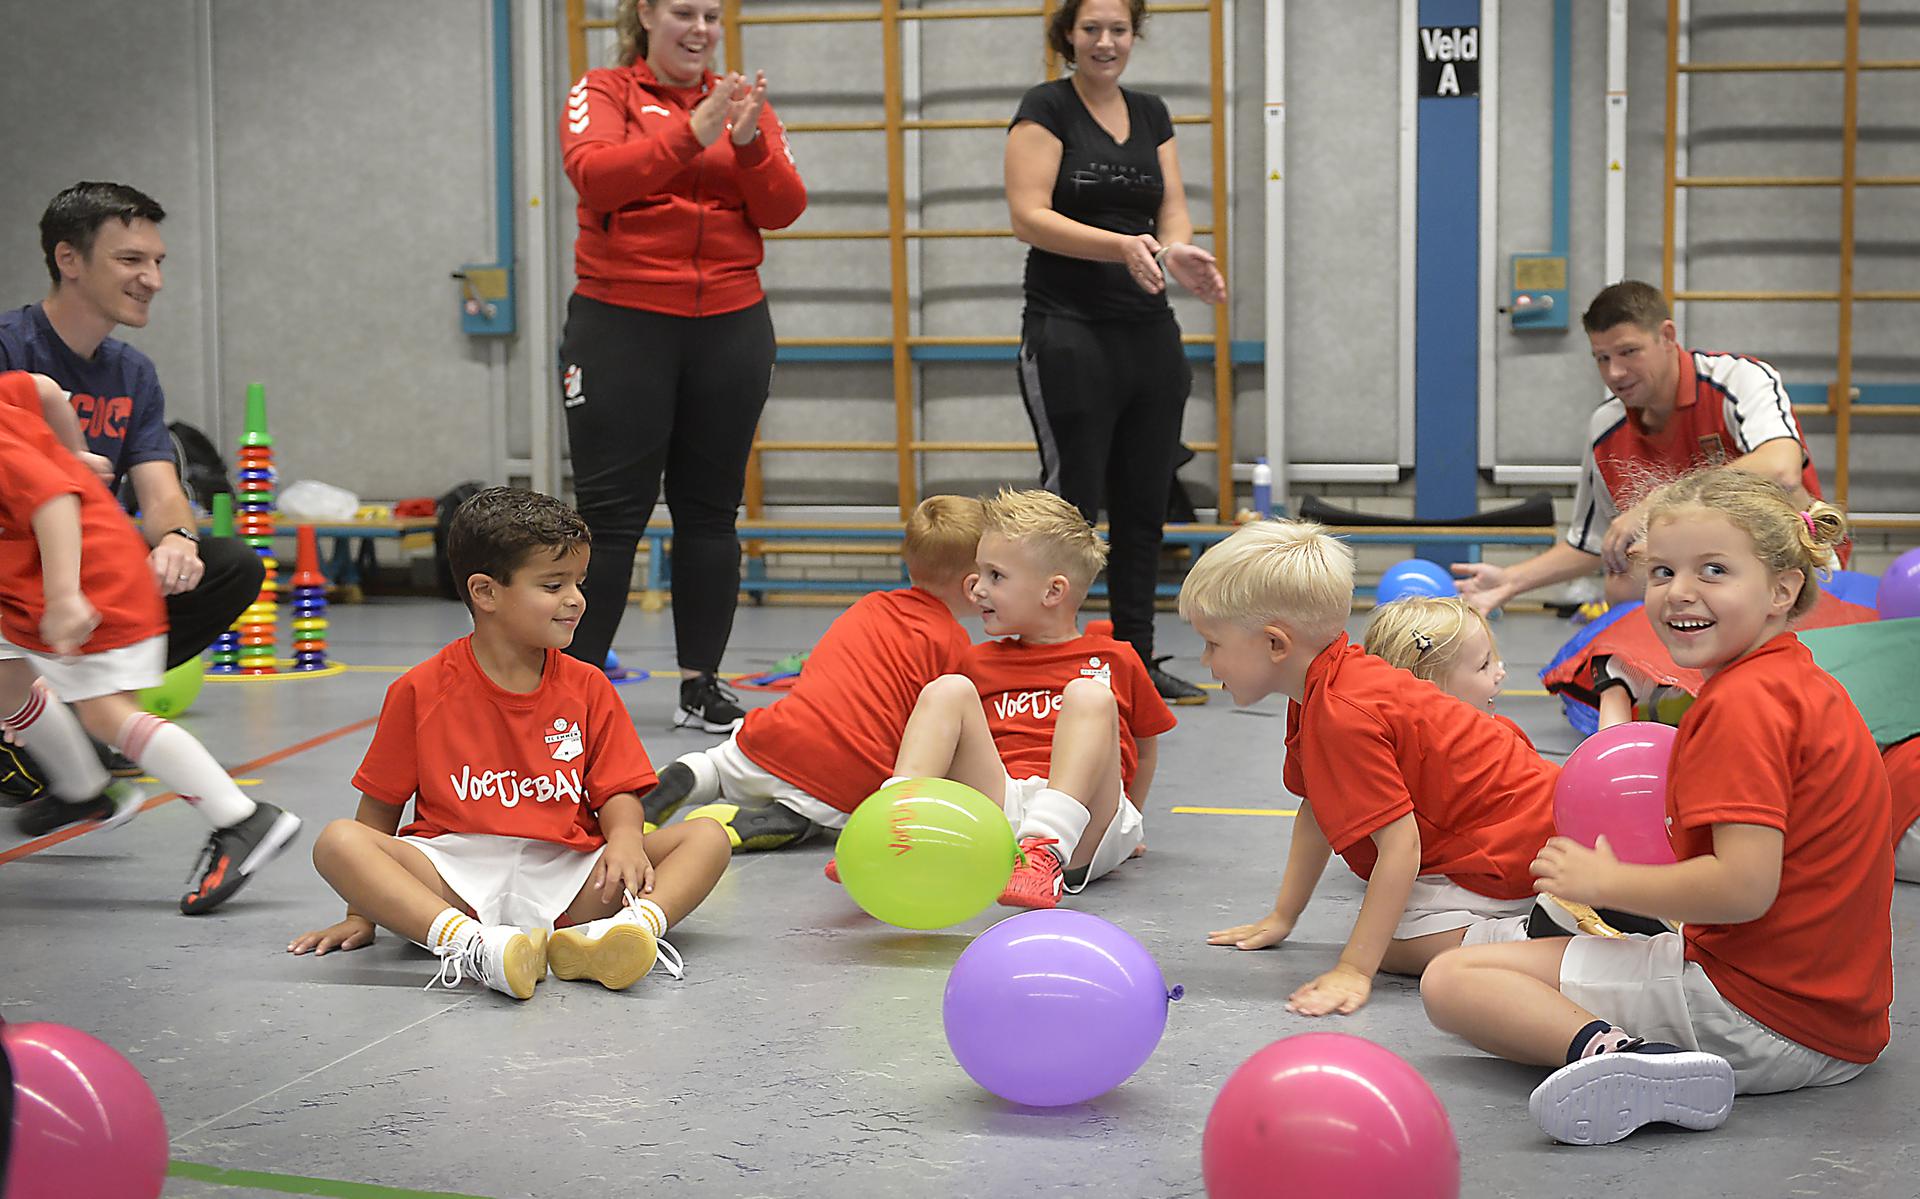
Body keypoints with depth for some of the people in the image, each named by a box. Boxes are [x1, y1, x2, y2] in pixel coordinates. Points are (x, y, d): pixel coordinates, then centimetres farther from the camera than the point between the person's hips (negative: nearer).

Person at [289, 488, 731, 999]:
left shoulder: (587, 688, 9)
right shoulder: (421, 692, 2)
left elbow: (617, 793, 5)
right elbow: (380, 808, 7)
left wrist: (625, 839, -18)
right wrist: (361, 913, 4)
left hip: (565, 887, 2)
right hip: (457, 886, -2)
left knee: (708, 837, -16)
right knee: (336, 841, -27)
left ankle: (611, 937, -46)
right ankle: (469, 944, -48)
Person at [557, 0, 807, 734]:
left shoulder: (743, 103, 10)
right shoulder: (603, 93, 1)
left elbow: (784, 209, 0)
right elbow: (595, 176, -18)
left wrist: (750, 144, -19)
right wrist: (692, 134, -27)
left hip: (730, 327, 3)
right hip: (621, 325, -3)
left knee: (710, 510, 7)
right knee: (609, 513, -4)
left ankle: (702, 685, 13)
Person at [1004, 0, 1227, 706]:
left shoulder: (1151, 115, 13)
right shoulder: (1046, 109, -5)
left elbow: (1172, 210, 7)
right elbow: (1028, 216, -15)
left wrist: (1176, 251, -17)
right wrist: (1123, 247, -28)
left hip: (1150, 332, 6)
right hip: (1069, 335, -6)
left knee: (1144, 506, 8)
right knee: (1071, 500, -6)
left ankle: (1138, 661, 16)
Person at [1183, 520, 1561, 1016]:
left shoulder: (1345, 718, -28)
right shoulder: (1320, 692, 5)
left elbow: (1399, 846, -30)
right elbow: (1316, 811, 16)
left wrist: (1353, 971, -30)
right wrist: (1281, 917, 19)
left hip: (1512, 844, -11)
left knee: (1397, 945, -15)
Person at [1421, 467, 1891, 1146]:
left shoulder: (1741, 705, -17)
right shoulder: (1803, 682, 14)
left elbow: (1746, 887, -25)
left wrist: (1604, 881, -11)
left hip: (1759, 1021, -11)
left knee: (1453, 981, -11)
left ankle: (1613, 1053, -32)